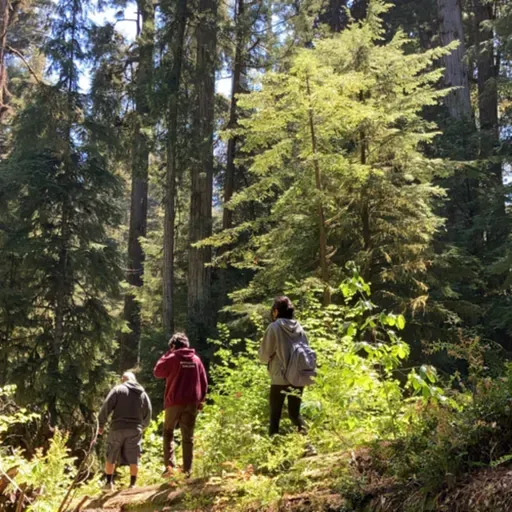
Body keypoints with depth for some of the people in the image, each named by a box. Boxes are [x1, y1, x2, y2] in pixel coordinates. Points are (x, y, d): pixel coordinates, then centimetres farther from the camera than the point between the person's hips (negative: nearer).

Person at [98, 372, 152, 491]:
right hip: (135, 430, 2)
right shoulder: (143, 394, 15)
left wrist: (101, 424, 3)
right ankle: (132, 484, 3)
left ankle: (109, 482, 14)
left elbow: (106, 407, -5)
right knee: (133, 459, 5)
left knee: (111, 457, 12)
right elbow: (148, 415, 15)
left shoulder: (118, 389, 4)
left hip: (118, 428, -2)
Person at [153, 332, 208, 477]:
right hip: (192, 402, 3)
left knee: (168, 433, 13)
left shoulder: (172, 358, -5)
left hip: (174, 402, -2)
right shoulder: (196, 360, 6)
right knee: (188, 437, 8)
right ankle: (187, 470, 4)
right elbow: (204, 382, 8)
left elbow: (157, 372, 7)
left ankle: (170, 465, -2)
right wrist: (201, 400, 15)